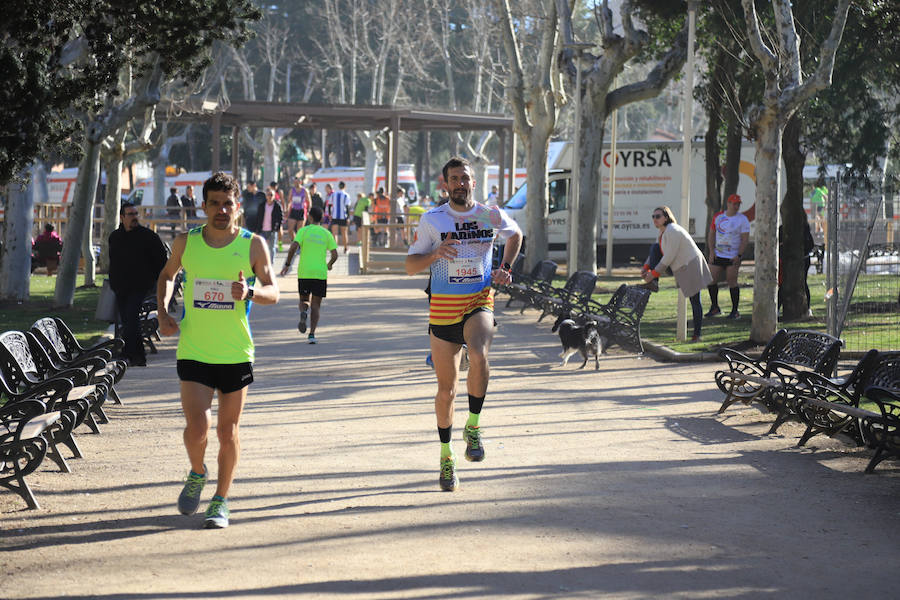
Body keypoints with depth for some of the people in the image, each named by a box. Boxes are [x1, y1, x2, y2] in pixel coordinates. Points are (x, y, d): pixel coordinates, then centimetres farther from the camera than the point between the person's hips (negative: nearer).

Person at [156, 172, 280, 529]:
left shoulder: (253, 245, -2)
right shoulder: (186, 243, 2)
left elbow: (273, 293, -1)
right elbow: (167, 276, 21)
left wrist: (250, 292, -23)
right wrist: (163, 313, 5)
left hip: (236, 354, 0)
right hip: (194, 352, 0)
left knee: (228, 431, 6)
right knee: (197, 427, -12)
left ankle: (221, 501, 22)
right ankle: (197, 474, 20)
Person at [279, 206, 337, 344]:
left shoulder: (304, 231, 1)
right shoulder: (327, 234, 6)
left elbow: (293, 247, -11)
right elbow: (335, 254, 1)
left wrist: (287, 265, -1)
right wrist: (330, 264, 22)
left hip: (304, 272, 0)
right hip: (320, 273, 0)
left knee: (304, 300, 17)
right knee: (316, 304, 6)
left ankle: (303, 313, -19)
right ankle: (312, 334, -6)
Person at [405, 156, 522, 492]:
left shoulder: (491, 216, 1)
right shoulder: (432, 220, -3)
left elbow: (516, 235, 23)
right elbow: (410, 265, -1)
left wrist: (505, 269, 9)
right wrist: (435, 254, -20)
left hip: (479, 304, 0)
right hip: (443, 308, 0)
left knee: (479, 356, -33)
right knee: (446, 388, 6)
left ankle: (473, 426, -14)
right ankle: (446, 456, 24)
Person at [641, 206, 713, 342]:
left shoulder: (672, 231, -23)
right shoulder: (663, 231, 7)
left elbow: (669, 257, -26)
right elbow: (658, 252, 16)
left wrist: (654, 273, -22)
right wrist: (646, 266, 2)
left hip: (691, 267, -10)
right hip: (681, 266, 10)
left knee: (695, 301, -5)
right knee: (654, 247, 4)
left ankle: (696, 335, 1)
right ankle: (653, 284, -4)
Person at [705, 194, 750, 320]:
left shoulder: (742, 219, -4)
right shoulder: (718, 217, 7)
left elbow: (745, 239, -7)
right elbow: (711, 234, 13)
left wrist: (739, 256, -15)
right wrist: (711, 251, 2)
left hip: (733, 257, -4)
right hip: (718, 255, 4)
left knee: (732, 281, -8)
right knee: (711, 279, 2)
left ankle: (735, 311, -1)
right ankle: (714, 307, 18)